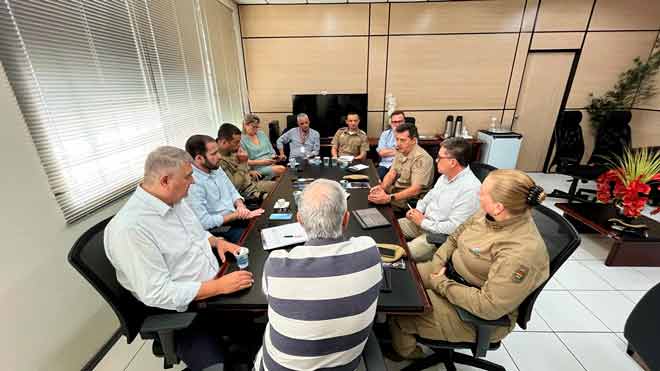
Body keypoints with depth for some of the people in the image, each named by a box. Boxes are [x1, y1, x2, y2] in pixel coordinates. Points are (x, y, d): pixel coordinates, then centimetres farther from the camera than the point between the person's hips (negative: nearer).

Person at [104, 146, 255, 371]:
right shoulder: (129, 228, -26)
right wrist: (220, 286, -26)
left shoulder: (174, 200, 0)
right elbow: (158, 293, -25)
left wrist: (216, 241, -2)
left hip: (215, 286, 8)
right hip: (186, 312, -7)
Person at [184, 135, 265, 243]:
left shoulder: (216, 168, 4)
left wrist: (240, 206, -8)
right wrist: (236, 215, -18)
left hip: (237, 217, 8)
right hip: (221, 231, -8)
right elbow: (204, 222, -24)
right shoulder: (192, 183, -22)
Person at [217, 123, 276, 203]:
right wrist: (243, 163, -29)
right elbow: (234, 186, -30)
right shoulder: (218, 160, -28)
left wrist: (249, 172, 8)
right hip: (245, 192, -9)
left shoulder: (230, 151, 1)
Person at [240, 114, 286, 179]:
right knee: (281, 169, -32)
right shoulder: (242, 140, -1)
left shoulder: (262, 134, 18)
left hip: (272, 163, 6)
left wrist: (274, 156, -2)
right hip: (258, 167, -6)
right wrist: (262, 162, -17)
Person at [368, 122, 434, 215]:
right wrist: (381, 187, -19)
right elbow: (391, 173, 2)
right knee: (371, 196, -6)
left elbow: (415, 190, -28)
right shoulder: (400, 151, 4)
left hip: (411, 199, -7)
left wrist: (389, 198, -37)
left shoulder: (422, 158, -22)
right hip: (396, 189, 7)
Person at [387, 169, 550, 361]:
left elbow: (489, 306, -31)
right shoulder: (489, 214, -10)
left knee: (400, 313, -9)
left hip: (477, 314, -7)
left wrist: (443, 285, -23)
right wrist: (437, 264, -8)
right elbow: (455, 237, 4)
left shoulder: (522, 252, -34)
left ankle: (404, 350, 28)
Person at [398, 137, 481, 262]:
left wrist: (423, 222, -17)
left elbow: (454, 227, -28)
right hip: (423, 221, 9)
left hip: (440, 235, -8)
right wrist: (418, 209, 2)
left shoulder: (470, 189, -26)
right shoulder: (446, 175, 1)